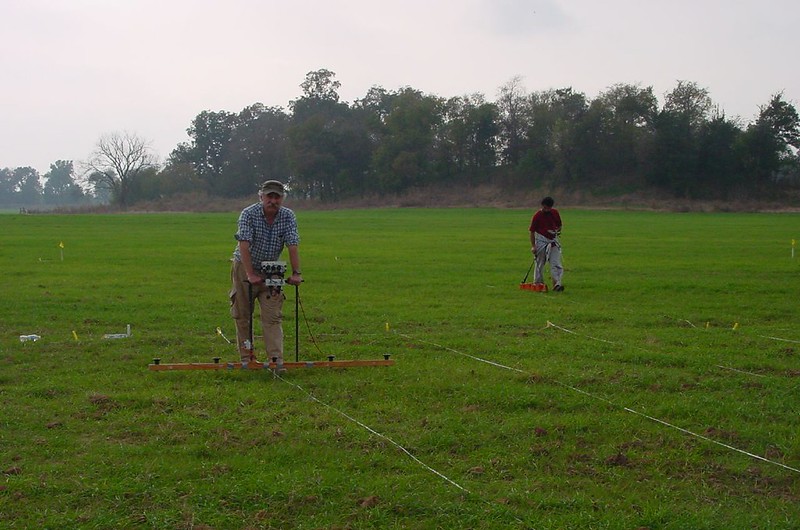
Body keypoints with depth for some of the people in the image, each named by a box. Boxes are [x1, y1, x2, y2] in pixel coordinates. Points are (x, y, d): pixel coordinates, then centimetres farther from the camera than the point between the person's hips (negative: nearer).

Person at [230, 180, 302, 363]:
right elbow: (244, 246, -25)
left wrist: (296, 273, -25)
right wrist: (251, 275, -33)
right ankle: (247, 357, 15)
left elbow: (293, 246, -14)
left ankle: (276, 359, -13)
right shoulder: (248, 214, -18)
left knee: (273, 317, -7)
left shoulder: (288, 217, -8)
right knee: (243, 315, 4)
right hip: (245, 268, -2)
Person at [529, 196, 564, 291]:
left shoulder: (555, 213, 3)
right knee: (540, 264, 5)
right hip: (541, 241, -3)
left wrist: (557, 231, -5)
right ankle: (538, 284, 16)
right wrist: (533, 246, -11)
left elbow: (559, 225, 18)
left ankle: (557, 284, -13)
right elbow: (532, 231, -6)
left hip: (553, 240, 3)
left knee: (556, 263, -8)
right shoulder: (537, 216, -9)